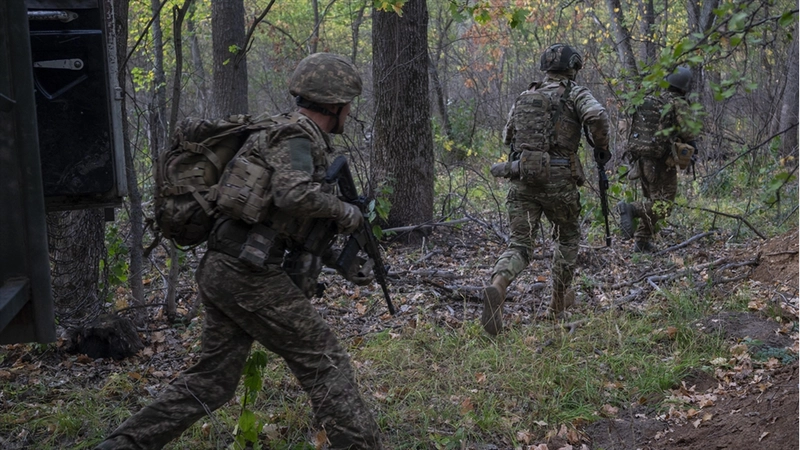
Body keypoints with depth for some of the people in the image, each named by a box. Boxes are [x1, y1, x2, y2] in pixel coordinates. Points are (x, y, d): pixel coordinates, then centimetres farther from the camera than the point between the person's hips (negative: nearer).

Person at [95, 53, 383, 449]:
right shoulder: (297, 136, -11)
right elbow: (293, 195, -30)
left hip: (220, 270, 10)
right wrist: (344, 212, -13)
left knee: (211, 379, 15)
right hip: (249, 274, -10)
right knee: (323, 363, 0)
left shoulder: (280, 131, 20)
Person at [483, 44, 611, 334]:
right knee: (569, 236, 22)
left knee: (519, 244, 0)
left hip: (522, 178, 3)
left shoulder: (524, 97, 18)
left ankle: (497, 289, -30)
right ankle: (559, 300, 30)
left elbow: (508, 137, 23)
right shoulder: (575, 94, 3)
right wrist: (601, 147, -1)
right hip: (557, 179, -3)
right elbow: (597, 116, -17)